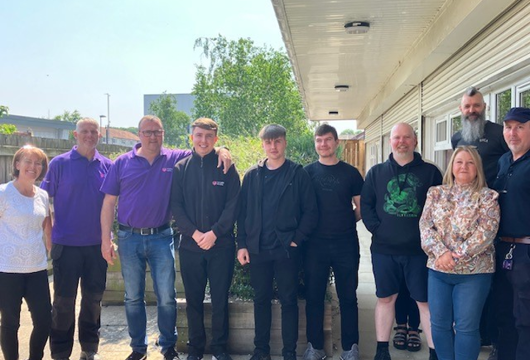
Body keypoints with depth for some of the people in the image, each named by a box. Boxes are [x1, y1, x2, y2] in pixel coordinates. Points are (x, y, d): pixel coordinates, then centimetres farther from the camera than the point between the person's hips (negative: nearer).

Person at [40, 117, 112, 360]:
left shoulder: (107, 166, 4)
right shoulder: (59, 164, -3)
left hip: (97, 243, 3)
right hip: (67, 244, -2)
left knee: (94, 297, 12)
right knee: (64, 299, 6)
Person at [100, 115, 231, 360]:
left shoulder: (176, 159, 0)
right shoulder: (122, 163, 2)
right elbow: (109, 202, 2)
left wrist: (221, 151, -19)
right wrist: (106, 239, -3)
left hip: (161, 238, -1)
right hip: (130, 238, 1)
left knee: (166, 296, 4)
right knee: (133, 297, 11)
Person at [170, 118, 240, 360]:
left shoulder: (226, 167, 1)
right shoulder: (181, 168, 5)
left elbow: (233, 205, -5)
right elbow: (176, 206, 0)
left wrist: (214, 233, -15)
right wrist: (194, 233, -12)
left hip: (221, 245, -1)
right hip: (190, 245, 1)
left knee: (220, 299, 6)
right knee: (193, 299, 10)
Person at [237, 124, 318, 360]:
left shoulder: (298, 174, -1)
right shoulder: (252, 175, 7)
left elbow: (310, 211, -3)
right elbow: (242, 212, 7)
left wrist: (297, 239, -9)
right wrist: (242, 244, 1)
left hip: (287, 250, -2)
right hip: (257, 250, 3)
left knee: (288, 301, 6)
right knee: (261, 300, 12)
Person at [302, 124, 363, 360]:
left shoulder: (350, 173, 4)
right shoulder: (307, 172, 4)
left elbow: (361, 207, 9)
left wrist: (345, 222, 0)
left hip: (346, 244, 0)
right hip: (315, 244, 0)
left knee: (348, 297, 8)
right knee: (314, 296, 7)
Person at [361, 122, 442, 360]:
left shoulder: (430, 172, 4)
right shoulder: (376, 173, 8)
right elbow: (365, 204, 5)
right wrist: (377, 228, -7)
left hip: (419, 249, -1)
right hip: (384, 249, 2)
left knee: (425, 301, 2)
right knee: (385, 298, 11)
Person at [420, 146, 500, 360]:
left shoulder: (487, 197, -1)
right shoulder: (436, 193, 8)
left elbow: (487, 231, -12)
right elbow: (425, 225, -1)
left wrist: (458, 256, -19)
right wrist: (440, 253, -16)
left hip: (474, 271, -3)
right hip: (438, 269, 3)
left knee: (467, 327, 1)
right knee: (439, 324, 9)